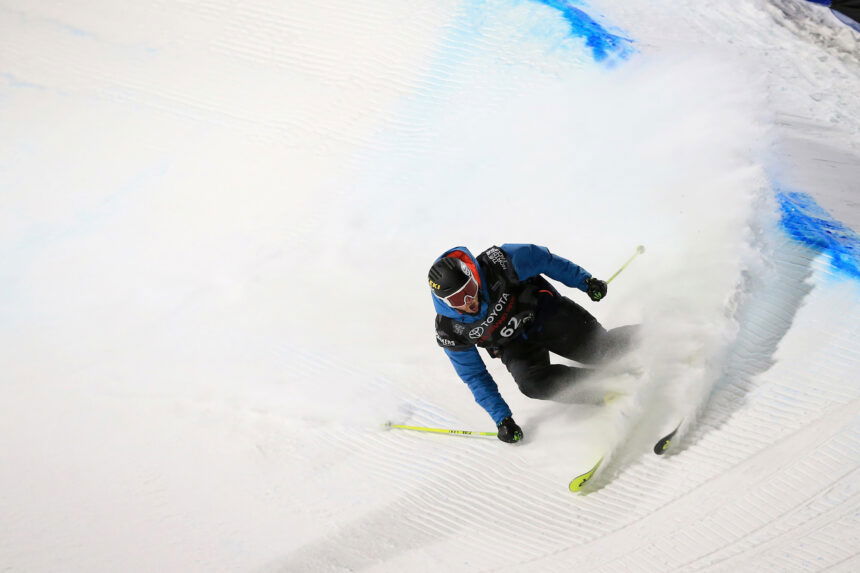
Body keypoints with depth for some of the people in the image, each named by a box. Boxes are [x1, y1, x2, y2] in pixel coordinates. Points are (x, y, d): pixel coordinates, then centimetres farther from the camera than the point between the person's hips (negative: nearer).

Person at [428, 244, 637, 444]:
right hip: (516, 346, 1)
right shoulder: (449, 332, -24)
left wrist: (586, 281, -7)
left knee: (600, 348, -13)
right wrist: (502, 418, -11)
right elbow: (474, 376, -9)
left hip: (545, 312, -1)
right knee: (533, 383, -26)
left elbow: (544, 260, -13)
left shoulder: (497, 263, -32)